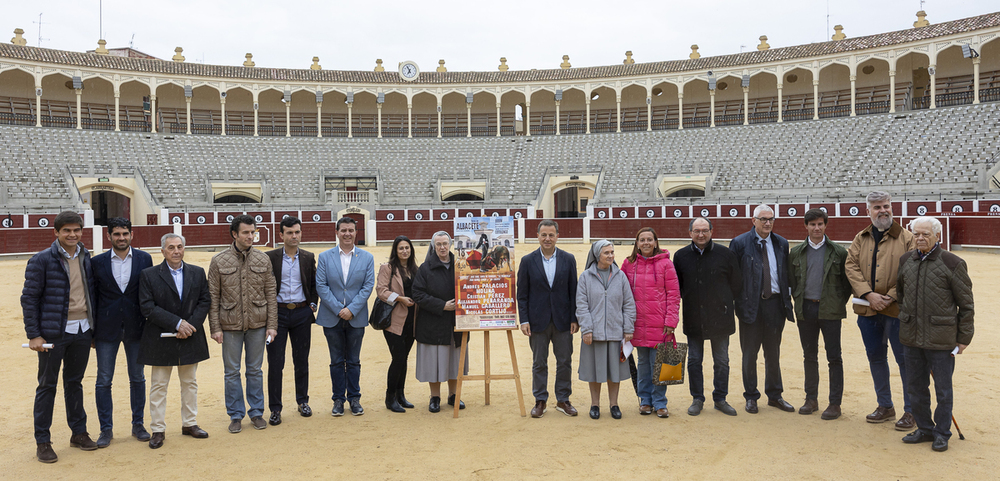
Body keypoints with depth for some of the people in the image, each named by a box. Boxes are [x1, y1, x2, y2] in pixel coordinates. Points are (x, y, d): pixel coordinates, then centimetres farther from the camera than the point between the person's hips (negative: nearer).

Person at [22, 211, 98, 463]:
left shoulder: (86, 258, 7)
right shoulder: (41, 260, -7)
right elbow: (29, 299, -6)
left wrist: (93, 328, 10)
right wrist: (33, 335, -10)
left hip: (82, 331, 4)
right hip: (53, 333, -4)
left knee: (74, 382, 15)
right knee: (47, 385, 5)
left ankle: (79, 433, 24)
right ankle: (42, 442, 14)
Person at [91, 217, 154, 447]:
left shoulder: (144, 259, 0)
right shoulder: (97, 262, -1)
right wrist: (91, 332, 1)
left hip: (136, 327, 1)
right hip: (107, 329, 0)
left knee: (137, 378, 10)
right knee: (104, 380, 5)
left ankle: (138, 424, 23)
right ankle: (106, 429, 16)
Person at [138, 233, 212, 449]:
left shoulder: (198, 273, 5)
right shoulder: (149, 275, -5)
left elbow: (205, 301, 2)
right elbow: (148, 308, -12)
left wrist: (191, 325, -13)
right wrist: (177, 323, -18)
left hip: (190, 339, 3)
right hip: (161, 341, -3)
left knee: (190, 383, 13)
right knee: (158, 386, 5)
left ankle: (189, 423, 25)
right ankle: (157, 429, 15)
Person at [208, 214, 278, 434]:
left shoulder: (263, 260, 2)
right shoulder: (219, 261, -2)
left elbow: (270, 294, 3)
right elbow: (213, 297, 0)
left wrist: (272, 325, -2)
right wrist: (215, 328, -5)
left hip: (257, 324, 1)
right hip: (230, 325, -1)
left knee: (255, 370, 10)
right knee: (232, 372, 7)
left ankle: (256, 412, 23)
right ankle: (236, 415, 20)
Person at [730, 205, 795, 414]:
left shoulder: (781, 244, 9)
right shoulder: (740, 243, -3)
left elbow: (786, 275, 11)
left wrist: (787, 301, 4)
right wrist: (737, 302, -7)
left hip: (774, 303, 3)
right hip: (750, 304, -3)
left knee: (773, 352, 12)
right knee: (749, 352, 5)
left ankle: (774, 395, 25)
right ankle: (751, 397, 18)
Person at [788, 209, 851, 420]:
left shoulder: (838, 252, -1)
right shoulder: (796, 252, 6)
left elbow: (847, 281, 4)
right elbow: (791, 280, 14)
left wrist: (840, 302, 0)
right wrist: (798, 299, 8)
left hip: (830, 310, -3)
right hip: (805, 310, 3)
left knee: (834, 357, 0)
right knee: (809, 355, 10)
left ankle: (835, 403, 7)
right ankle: (811, 399, 21)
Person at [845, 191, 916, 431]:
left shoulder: (906, 238, -2)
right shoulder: (860, 239, 10)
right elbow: (851, 267, 0)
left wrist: (891, 296, -16)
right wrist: (868, 294, -13)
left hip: (896, 310, -4)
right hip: (867, 309, 4)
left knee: (904, 359, 1)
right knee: (875, 358, 14)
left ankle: (911, 411, 14)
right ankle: (885, 406, 29)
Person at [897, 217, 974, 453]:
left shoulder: (952, 263, -8)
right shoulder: (906, 261, 6)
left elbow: (966, 304, -3)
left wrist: (964, 338, -3)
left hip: (941, 339, -5)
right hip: (911, 337, 5)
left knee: (943, 389, 7)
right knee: (915, 387, 13)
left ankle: (942, 433, 22)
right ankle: (924, 428, 28)